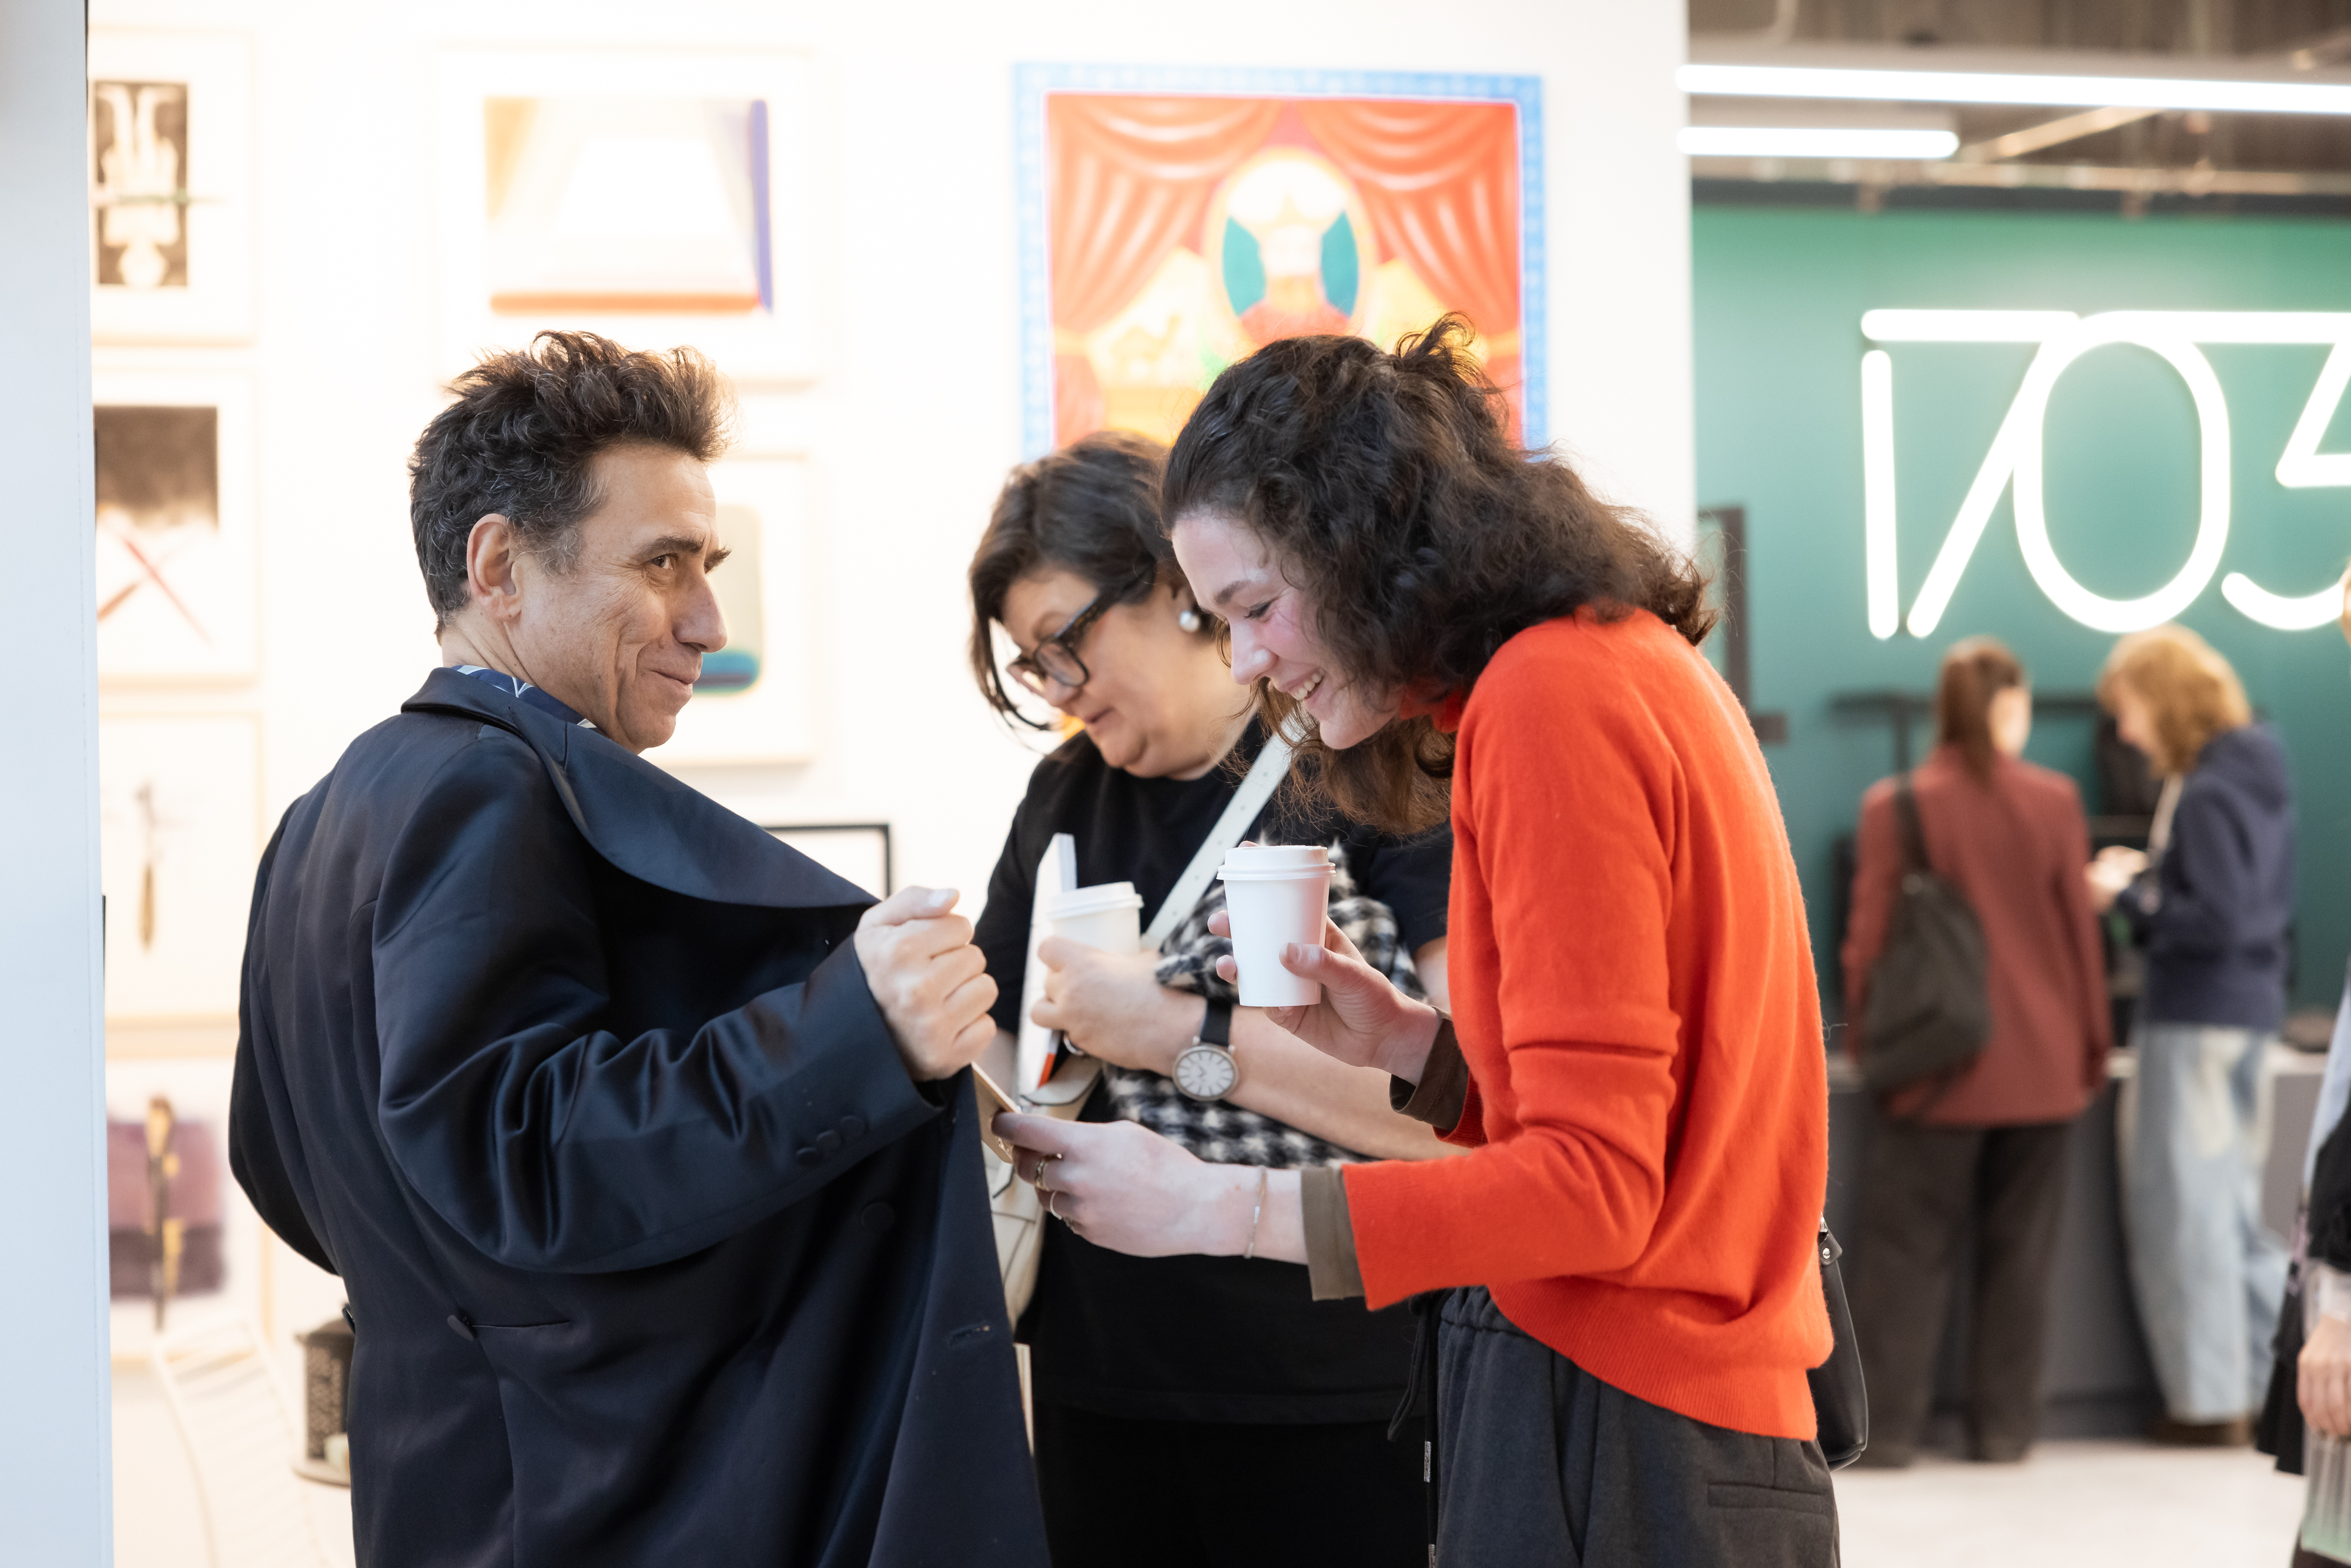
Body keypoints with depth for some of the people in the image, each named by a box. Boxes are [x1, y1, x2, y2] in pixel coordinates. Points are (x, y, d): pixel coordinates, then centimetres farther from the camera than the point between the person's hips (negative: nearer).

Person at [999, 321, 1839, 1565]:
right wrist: (1410, 1043, 8)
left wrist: (1215, 1210, -16)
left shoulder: (1548, 690, -14)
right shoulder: (1638, 660, 14)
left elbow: (1593, 1184, -18)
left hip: (1609, 1428, -9)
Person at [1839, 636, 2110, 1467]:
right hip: (2040, 1069, 2)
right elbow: (2080, 929, 2)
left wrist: (1864, 1046, 8)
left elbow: (1869, 940, -4)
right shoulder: (2054, 801, -3)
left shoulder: (1893, 807, -6)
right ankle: (2004, 1424, 14)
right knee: (2018, 1248, 10)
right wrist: (2091, 1048, 12)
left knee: (1908, 1247, 4)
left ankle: (1887, 1426, 2)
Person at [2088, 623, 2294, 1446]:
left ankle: (2210, 1398, 6)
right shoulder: (2264, 782, 11)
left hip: (2195, 1018, -9)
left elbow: (2216, 923, -22)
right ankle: (2268, 1383, 19)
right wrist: (2152, 875, 13)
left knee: (2185, 1207, 0)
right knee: (2235, 1201, 15)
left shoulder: (2204, 797, -19)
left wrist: (2129, 898, -11)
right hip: (2255, 1007, 9)